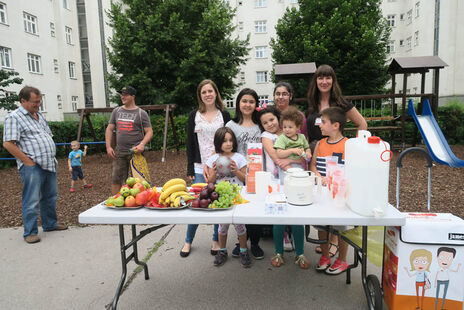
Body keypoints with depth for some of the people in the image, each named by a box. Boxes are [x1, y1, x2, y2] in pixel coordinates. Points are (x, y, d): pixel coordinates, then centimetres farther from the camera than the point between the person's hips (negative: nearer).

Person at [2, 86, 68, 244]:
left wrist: (51, 155, 13)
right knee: (32, 201, -3)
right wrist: (28, 161, -15)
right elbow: (8, 144, -14)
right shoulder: (14, 117, -6)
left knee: (50, 196, 16)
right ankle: (30, 232, 9)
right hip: (32, 167, -8)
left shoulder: (39, 115, 18)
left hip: (49, 164, 8)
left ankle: (50, 224, 30)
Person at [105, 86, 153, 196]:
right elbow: (109, 129, 16)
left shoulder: (141, 113, 1)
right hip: (119, 152, 4)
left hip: (136, 152, -4)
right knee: (115, 180, 2)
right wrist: (108, 146, 6)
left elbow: (149, 131, -3)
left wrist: (142, 144, -19)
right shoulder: (116, 111, 14)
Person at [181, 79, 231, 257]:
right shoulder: (194, 116, 6)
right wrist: (190, 169, 0)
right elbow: (190, 144, 5)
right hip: (200, 168, 0)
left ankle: (216, 240, 23)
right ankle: (188, 241, 19)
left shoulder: (224, 115, 6)